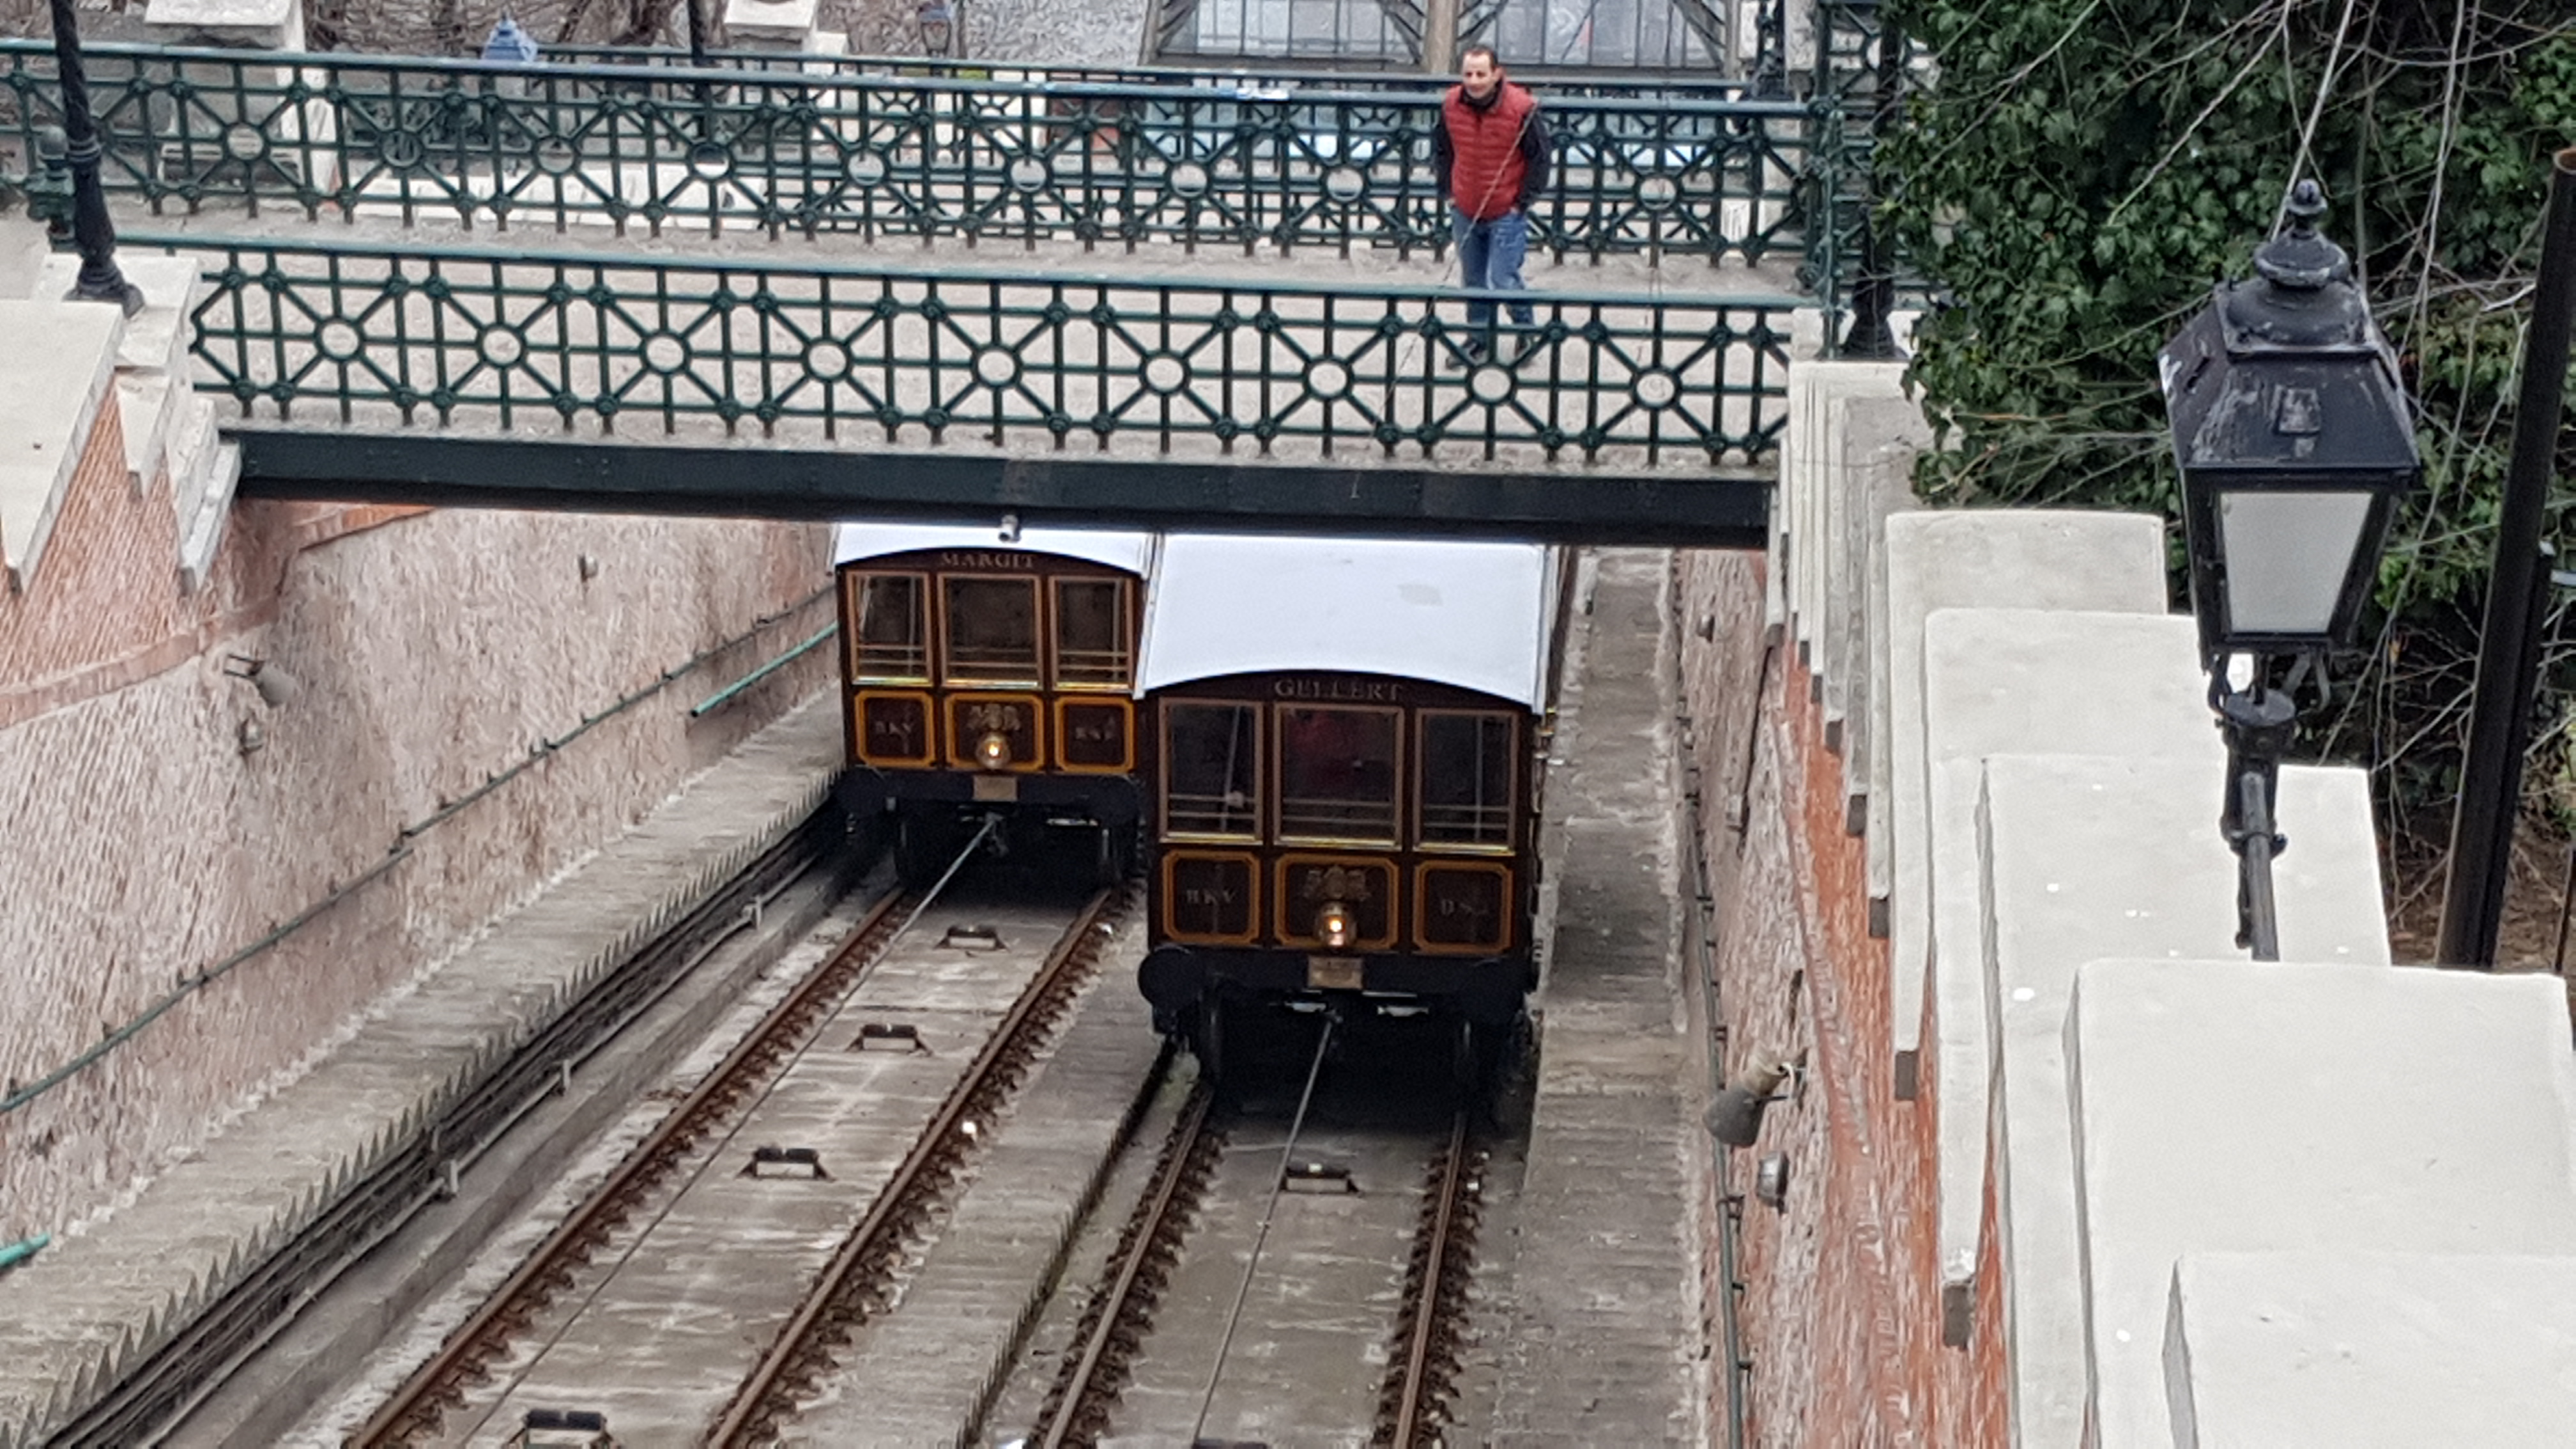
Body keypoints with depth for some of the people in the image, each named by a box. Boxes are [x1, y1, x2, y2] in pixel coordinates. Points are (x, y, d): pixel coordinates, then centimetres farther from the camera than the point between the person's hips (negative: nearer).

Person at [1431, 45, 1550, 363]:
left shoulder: (1521, 108, -18)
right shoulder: (1451, 105, -4)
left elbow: (1540, 157, -8)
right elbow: (1442, 149, 13)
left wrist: (1522, 201, -8)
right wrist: (1447, 191, 8)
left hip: (1506, 213, -5)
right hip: (1464, 211, 5)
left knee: (1503, 282, -6)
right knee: (1472, 281, 15)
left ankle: (1525, 331, 19)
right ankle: (1478, 336, 32)